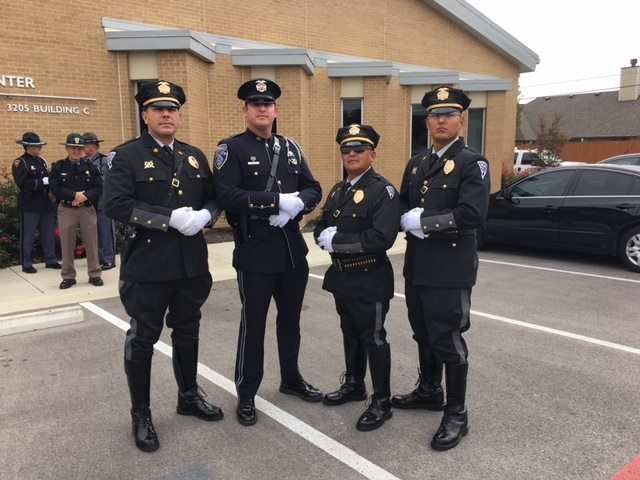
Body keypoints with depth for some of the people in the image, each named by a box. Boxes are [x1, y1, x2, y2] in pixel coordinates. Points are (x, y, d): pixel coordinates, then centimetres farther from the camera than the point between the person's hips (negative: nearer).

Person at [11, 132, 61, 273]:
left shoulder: (41, 161, 13)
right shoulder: (19, 162, -9)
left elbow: (47, 178, 16)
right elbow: (22, 183, -20)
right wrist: (43, 181, -20)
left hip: (45, 203, 6)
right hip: (29, 204, -6)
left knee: (48, 233, 10)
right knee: (28, 236, 2)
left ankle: (51, 260, 20)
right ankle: (26, 264, 12)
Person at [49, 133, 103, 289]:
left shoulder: (90, 167, 5)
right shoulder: (58, 167, 3)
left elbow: (99, 187, -2)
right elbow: (55, 188, -7)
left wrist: (85, 196, -17)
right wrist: (75, 195, -17)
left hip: (87, 209, 1)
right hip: (66, 210, 0)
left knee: (91, 243, 4)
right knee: (67, 245, 5)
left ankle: (94, 274, 15)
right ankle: (68, 276, 16)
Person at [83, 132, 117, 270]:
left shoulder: (105, 160, -8)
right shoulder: (85, 161, 10)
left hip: (103, 203, -6)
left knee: (106, 231, 0)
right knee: (95, 232, 13)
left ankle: (109, 260, 7)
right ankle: (100, 258, 23)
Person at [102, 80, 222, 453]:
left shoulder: (195, 156, 11)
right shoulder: (126, 156, -6)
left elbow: (214, 198, 11)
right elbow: (116, 204, -17)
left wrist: (204, 216, -12)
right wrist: (170, 219, -23)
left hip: (191, 264, 5)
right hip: (147, 265, -5)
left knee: (187, 332, 18)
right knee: (142, 339, 6)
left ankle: (189, 396, 37)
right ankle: (141, 415, 23)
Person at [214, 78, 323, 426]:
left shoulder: (291, 148, 12)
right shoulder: (232, 149, -5)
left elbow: (313, 189, 9)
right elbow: (226, 196, -19)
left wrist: (295, 205, -13)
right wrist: (277, 201, -23)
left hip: (293, 248, 6)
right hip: (255, 252, -5)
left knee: (290, 318, 17)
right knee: (254, 324, 3)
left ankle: (291, 379, 36)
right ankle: (246, 395, 19)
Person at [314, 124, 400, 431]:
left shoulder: (383, 190, -13)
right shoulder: (338, 190, 12)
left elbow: (382, 238, -25)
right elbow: (320, 228, 12)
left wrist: (337, 240, -21)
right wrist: (325, 236, -13)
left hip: (370, 279, -7)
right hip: (342, 277, 8)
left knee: (373, 339, 2)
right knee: (350, 333, 20)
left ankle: (382, 402, 15)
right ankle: (354, 385, 37)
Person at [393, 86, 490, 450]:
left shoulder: (472, 163, -9)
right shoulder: (417, 164, 14)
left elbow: (473, 215, -21)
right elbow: (403, 208, 17)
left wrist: (424, 222, -17)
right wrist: (410, 221, -6)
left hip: (450, 270, -7)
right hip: (417, 266, 7)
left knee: (448, 341, 1)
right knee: (425, 335, 19)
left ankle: (457, 415, 17)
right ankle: (429, 391, 39)